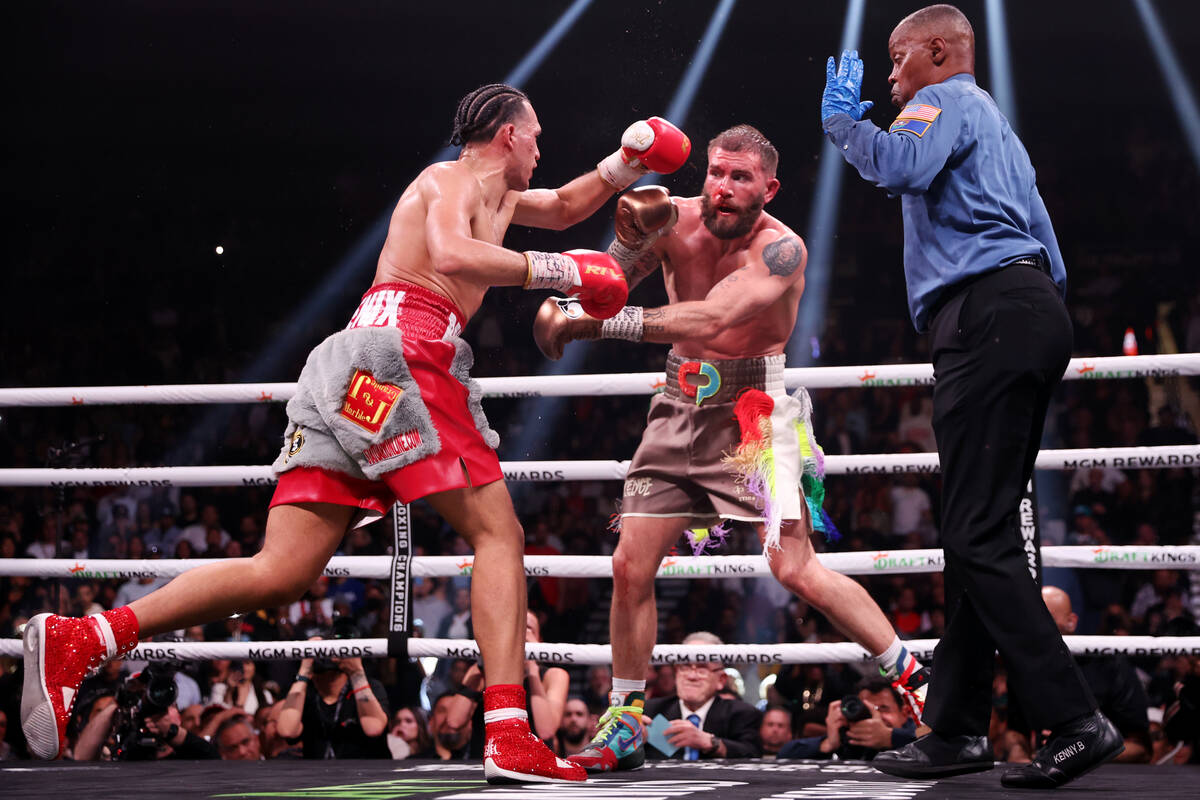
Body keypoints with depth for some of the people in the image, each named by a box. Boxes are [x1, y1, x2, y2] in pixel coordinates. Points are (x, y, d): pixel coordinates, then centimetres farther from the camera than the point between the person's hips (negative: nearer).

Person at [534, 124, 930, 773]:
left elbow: (712, 319, -31)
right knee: (630, 567, 2)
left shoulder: (781, 249, -18)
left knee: (794, 568, -16)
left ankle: (917, 679, -3)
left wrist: (596, 323, -33)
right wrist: (633, 233, -26)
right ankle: (622, 730, 16)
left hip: (754, 408, -5)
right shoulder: (676, 219, -3)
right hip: (681, 406, 5)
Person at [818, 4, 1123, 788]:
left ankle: (1077, 721, -19)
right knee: (977, 533, 10)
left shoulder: (949, 101, 2)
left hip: (988, 312, -10)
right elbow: (1048, 256, 31)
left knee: (979, 536, -14)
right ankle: (957, 729, 13)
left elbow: (898, 165, -21)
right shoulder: (995, 123, 32)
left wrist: (843, 119, -4)